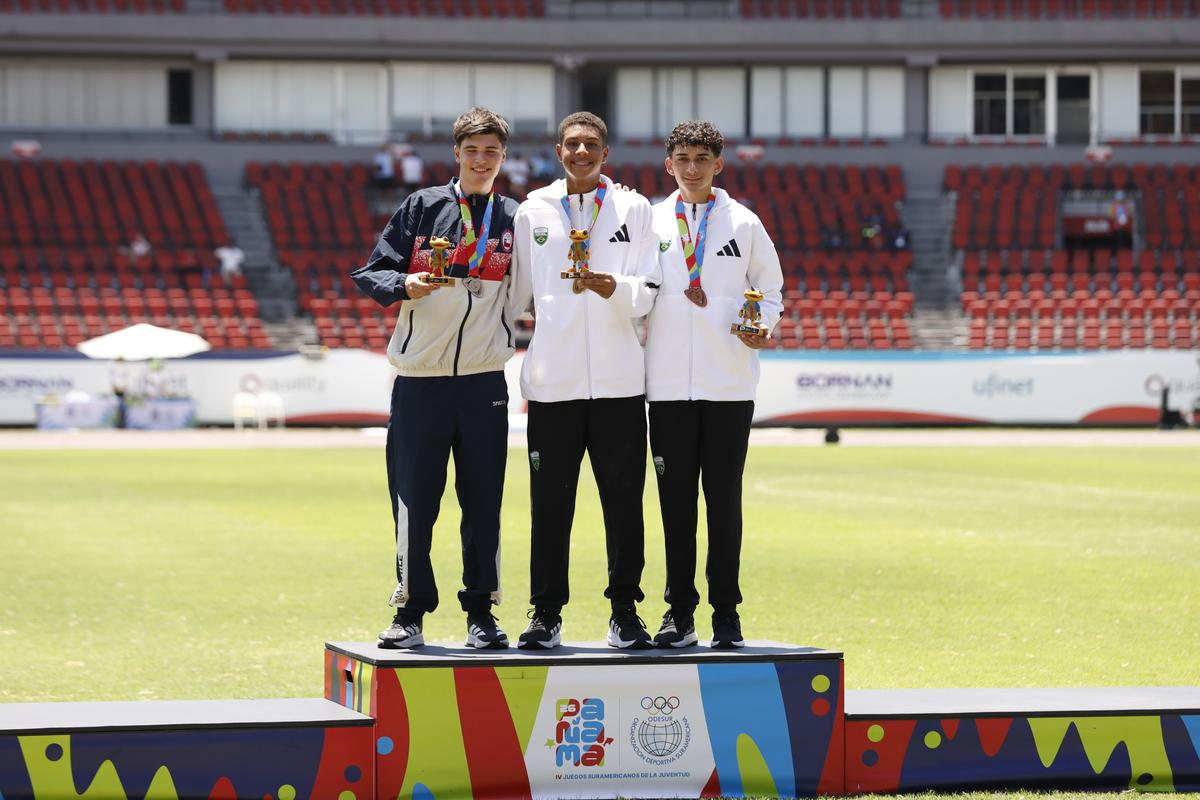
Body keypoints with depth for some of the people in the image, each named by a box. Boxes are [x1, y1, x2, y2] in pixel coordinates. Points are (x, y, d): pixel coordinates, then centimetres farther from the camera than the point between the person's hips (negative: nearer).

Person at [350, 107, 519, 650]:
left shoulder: (514, 219, 10)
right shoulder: (422, 207, 5)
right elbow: (371, 273, 2)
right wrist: (406, 286, -15)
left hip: (484, 381, 1)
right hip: (420, 380, -1)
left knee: (484, 503, 3)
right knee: (413, 501, 0)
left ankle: (481, 612, 12)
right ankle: (410, 612, 9)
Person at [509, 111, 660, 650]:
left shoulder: (633, 209, 8)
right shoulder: (533, 212, 11)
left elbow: (645, 295, 1)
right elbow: (516, 292, 15)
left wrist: (607, 285, -17)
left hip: (618, 379, 0)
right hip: (552, 381, 0)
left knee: (624, 500, 0)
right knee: (550, 503, 1)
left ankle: (625, 614, 6)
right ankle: (546, 615, 8)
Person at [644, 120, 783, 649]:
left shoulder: (744, 224, 6)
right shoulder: (650, 223, 9)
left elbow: (770, 288, 11)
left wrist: (763, 325, -7)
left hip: (730, 383, -1)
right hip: (668, 383, 1)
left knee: (724, 500, 1)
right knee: (675, 500, 2)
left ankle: (726, 612, 6)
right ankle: (679, 612, 8)